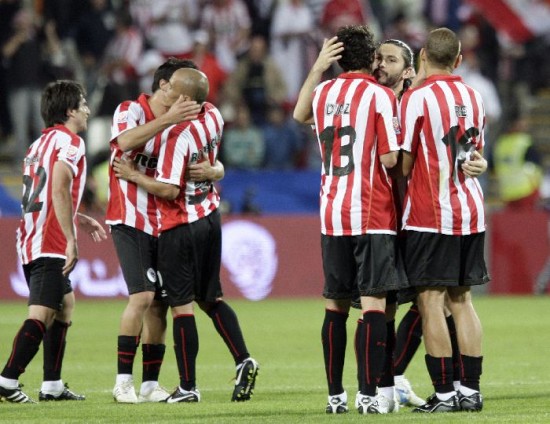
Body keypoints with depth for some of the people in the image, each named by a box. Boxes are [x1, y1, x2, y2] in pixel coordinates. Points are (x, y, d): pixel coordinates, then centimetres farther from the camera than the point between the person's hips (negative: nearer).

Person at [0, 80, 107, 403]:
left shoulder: (41, 143, 20)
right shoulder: (70, 142, -8)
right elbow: (60, 189, -21)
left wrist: (80, 220, 32)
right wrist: (71, 240, -23)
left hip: (32, 240, 10)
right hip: (51, 245, -10)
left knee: (66, 305, 18)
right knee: (42, 315, -12)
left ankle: (52, 385, 18)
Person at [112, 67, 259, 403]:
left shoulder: (177, 134, -23)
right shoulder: (213, 116, 0)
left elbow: (169, 189, -23)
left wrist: (134, 175, -12)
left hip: (181, 227, -8)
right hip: (210, 218, 8)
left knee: (182, 306, -2)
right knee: (211, 298, 17)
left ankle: (188, 387, 0)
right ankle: (243, 361, 5)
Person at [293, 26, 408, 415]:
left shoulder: (323, 92, 9)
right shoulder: (380, 96, -8)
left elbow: (300, 115, 32)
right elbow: (390, 159, -12)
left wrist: (317, 69, 33)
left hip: (332, 215, 5)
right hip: (373, 215, -5)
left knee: (336, 305, 10)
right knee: (374, 302, -5)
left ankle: (335, 395, 11)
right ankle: (369, 394, -9)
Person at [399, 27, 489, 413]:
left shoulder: (417, 99, -11)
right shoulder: (474, 97, 9)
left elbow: (404, 163, -10)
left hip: (431, 214, -6)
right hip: (471, 210, 6)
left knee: (431, 300, -3)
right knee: (461, 300, 11)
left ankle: (445, 393, -5)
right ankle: (471, 390, 10)